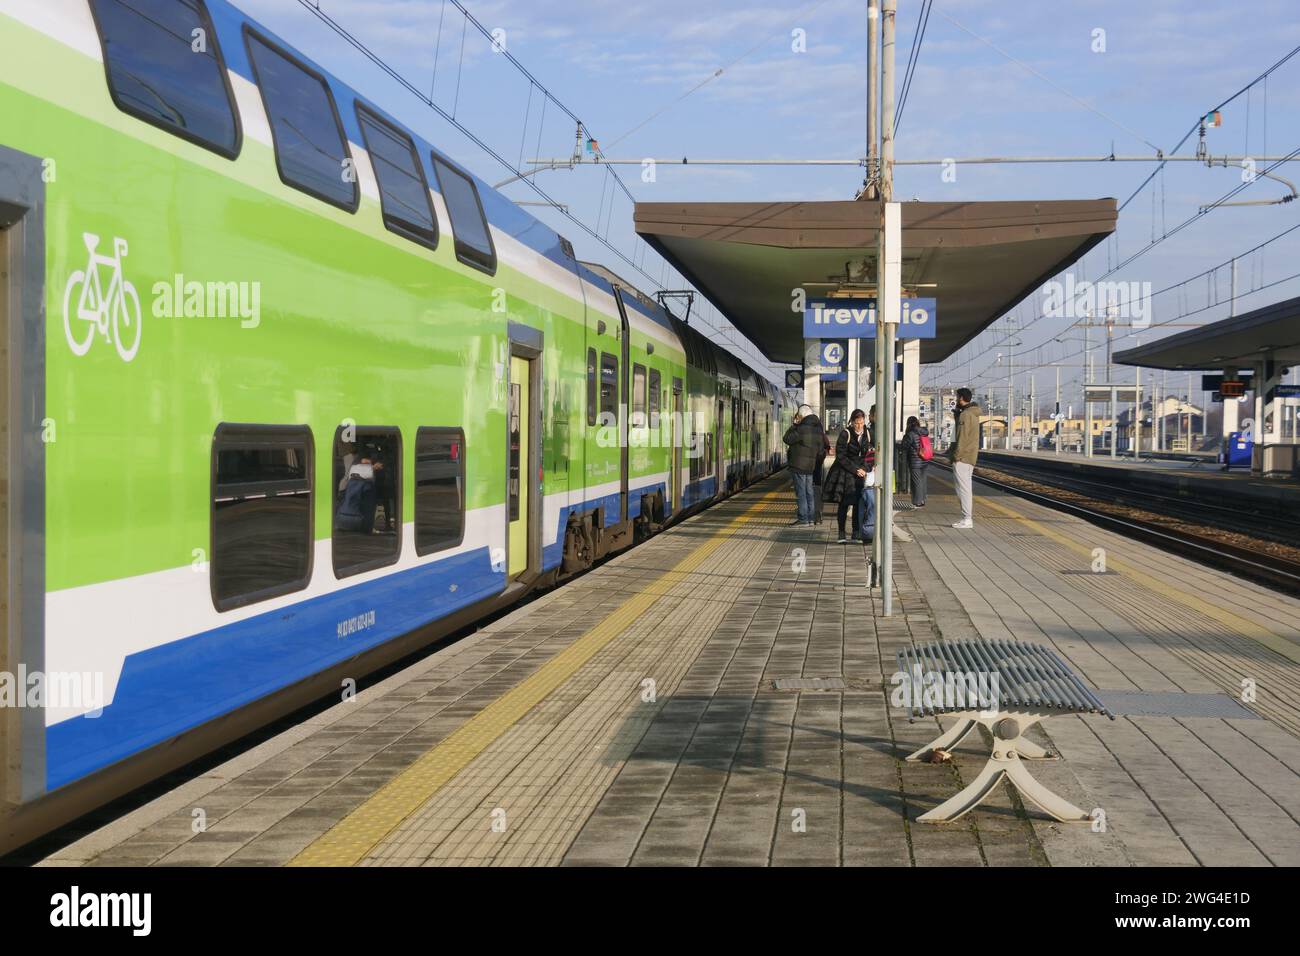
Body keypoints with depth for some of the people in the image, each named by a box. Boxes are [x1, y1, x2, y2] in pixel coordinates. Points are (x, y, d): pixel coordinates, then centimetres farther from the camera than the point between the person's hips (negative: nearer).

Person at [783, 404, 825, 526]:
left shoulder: (802, 429, -18)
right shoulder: (818, 430, 8)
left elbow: (787, 439, -10)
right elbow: (821, 449, 12)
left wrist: (794, 425, -2)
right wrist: (815, 461, 21)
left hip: (799, 466, -8)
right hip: (811, 466, 8)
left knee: (801, 493, -4)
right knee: (808, 493, 13)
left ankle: (803, 519, -5)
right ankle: (810, 518, 16)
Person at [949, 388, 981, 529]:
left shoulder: (965, 415, -14)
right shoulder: (973, 414, 18)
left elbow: (962, 438, -20)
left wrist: (957, 456, -19)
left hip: (962, 458, -10)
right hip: (970, 457, 10)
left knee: (963, 487, -9)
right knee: (964, 487, 15)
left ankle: (967, 519, -10)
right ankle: (969, 516, 18)